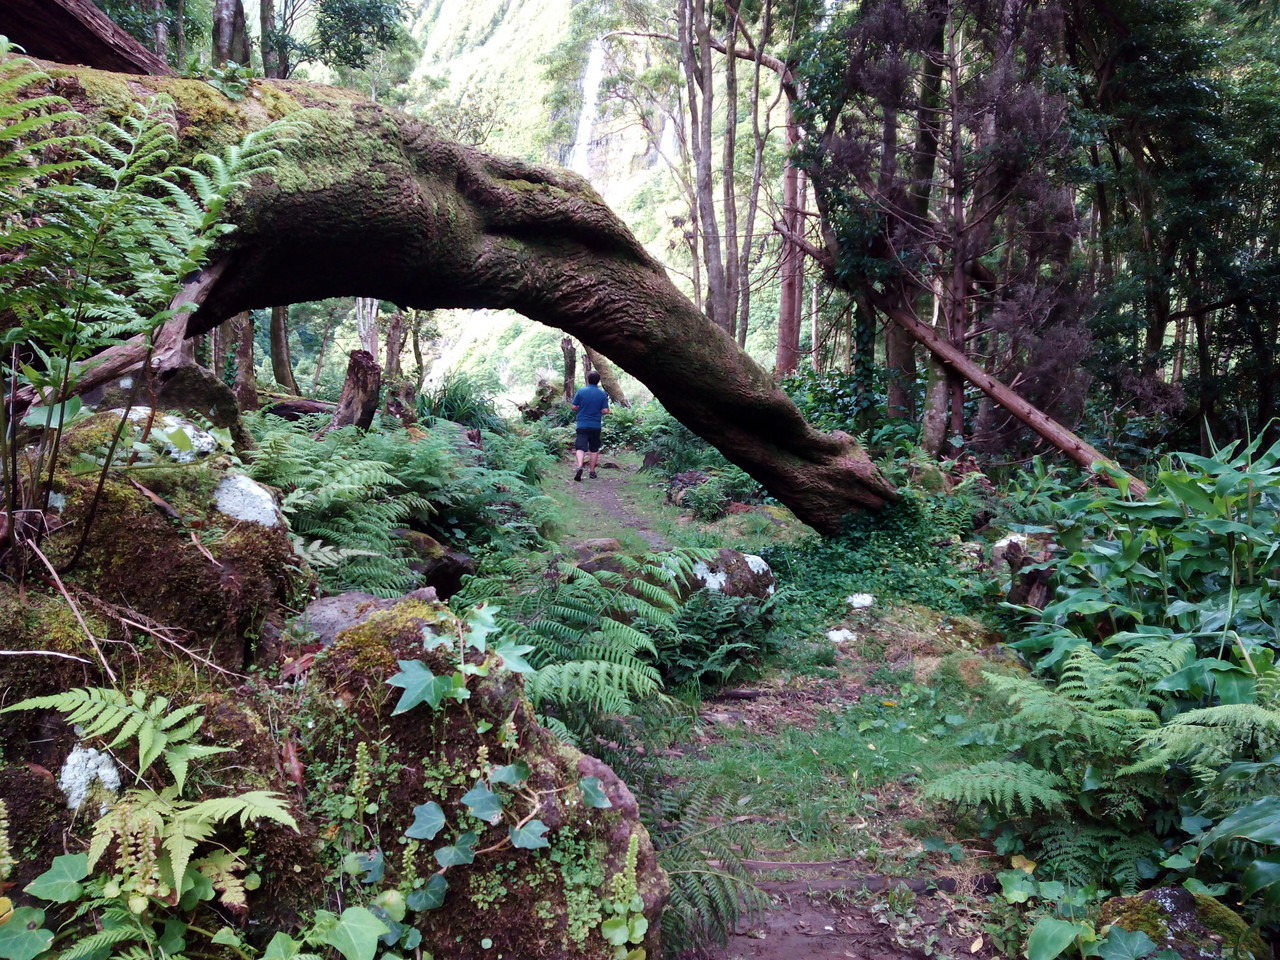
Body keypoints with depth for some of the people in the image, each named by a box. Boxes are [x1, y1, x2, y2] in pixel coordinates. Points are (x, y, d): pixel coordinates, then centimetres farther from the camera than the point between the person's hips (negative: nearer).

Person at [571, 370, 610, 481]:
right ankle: (592, 471, 19)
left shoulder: (581, 391, -5)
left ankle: (580, 466, -27)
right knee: (594, 449, 13)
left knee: (580, 447, -4)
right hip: (596, 425, 1)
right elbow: (605, 411, -6)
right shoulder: (602, 394, -3)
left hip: (582, 425, -1)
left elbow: (574, 407, -2)